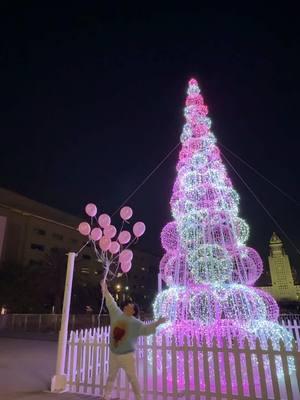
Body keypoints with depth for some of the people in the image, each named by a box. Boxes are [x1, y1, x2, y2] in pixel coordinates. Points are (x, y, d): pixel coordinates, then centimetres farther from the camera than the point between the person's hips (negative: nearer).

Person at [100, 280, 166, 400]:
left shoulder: (135, 323, -12)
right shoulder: (116, 314, -2)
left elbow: (146, 329, -19)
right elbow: (111, 303, 5)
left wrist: (157, 323, -33)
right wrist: (105, 291, 7)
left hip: (127, 355, -4)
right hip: (113, 354, 4)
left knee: (133, 379, 2)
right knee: (111, 376, 20)